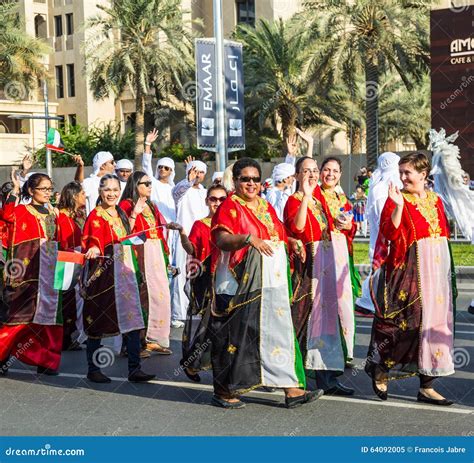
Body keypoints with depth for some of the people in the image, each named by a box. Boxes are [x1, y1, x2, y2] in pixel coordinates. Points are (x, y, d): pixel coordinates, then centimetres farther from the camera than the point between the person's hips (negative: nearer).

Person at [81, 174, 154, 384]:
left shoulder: (121, 214, 15)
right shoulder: (96, 216, -7)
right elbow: (93, 241, -22)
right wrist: (95, 249, -42)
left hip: (124, 273, 7)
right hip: (103, 273, -7)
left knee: (133, 320, 0)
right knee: (98, 322, 1)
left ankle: (134, 369, 2)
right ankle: (93, 369, 12)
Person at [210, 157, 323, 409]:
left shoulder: (265, 206, 17)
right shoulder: (230, 206, -5)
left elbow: (277, 235, 29)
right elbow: (222, 240, -18)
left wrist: (290, 241, 8)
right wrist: (248, 239, -34)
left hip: (272, 282, 7)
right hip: (242, 284, -7)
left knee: (279, 331, 5)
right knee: (237, 333, -1)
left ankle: (291, 388, 7)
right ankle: (223, 390, 11)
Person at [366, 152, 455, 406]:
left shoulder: (435, 200, 13)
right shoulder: (396, 199, -4)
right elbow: (391, 233, -16)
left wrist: (446, 270, 16)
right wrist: (399, 205, -25)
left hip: (437, 268, 6)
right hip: (408, 270, -6)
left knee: (434, 323, 5)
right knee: (406, 321, -8)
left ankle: (427, 386, 10)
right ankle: (380, 370, 12)